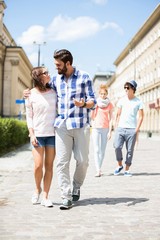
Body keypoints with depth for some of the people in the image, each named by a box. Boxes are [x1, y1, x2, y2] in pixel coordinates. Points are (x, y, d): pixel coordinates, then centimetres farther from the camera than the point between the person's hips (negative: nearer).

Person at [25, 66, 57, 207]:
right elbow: (29, 116, 2)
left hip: (53, 134, 2)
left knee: (49, 165, 2)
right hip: (38, 134, -2)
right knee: (38, 165, -7)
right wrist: (32, 134, -6)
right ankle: (37, 189, 21)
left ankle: (45, 196, 9)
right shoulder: (31, 95, 0)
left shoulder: (53, 92, 5)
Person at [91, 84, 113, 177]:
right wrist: (93, 127, -5)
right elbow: (92, 116, 6)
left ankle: (99, 168, 16)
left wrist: (110, 131, -3)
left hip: (105, 128, 1)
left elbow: (111, 118, 3)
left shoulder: (110, 104, 4)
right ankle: (98, 170, -13)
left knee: (102, 150, 5)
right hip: (96, 128, -1)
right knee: (96, 150, -8)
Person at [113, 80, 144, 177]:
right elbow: (118, 115, 14)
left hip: (132, 129, -2)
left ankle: (127, 170, 11)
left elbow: (141, 117, 1)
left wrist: (137, 130, -7)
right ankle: (120, 165, 10)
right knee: (117, 147, -12)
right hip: (120, 128, 2)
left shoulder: (138, 102, 2)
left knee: (130, 150, 1)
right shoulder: (122, 100, 10)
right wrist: (116, 127, 7)